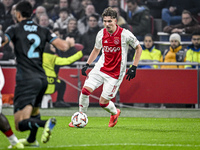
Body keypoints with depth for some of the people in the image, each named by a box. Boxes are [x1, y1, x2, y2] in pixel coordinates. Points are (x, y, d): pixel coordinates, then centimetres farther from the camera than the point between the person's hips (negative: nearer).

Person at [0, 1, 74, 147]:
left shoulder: (15, 29, -1)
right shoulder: (43, 30, 10)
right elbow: (63, 46, 6)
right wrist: (69, 41, 29)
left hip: (26, 79, -6)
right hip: (42, 78, 6)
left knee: (21, 124, -11)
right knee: (34, 109, 35)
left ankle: (45, 123, -36)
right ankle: (32, 140, 49)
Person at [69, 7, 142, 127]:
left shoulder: (125, 34, -14)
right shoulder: (101, 34, 0)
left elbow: (138, 48, -2)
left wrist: (134, 68, -7)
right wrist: (87, 64, 7)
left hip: (115, 73, -4)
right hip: (101, 68, 4)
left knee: (103, 102, -5)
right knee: (85, 90, -13)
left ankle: (115, 113, 30)